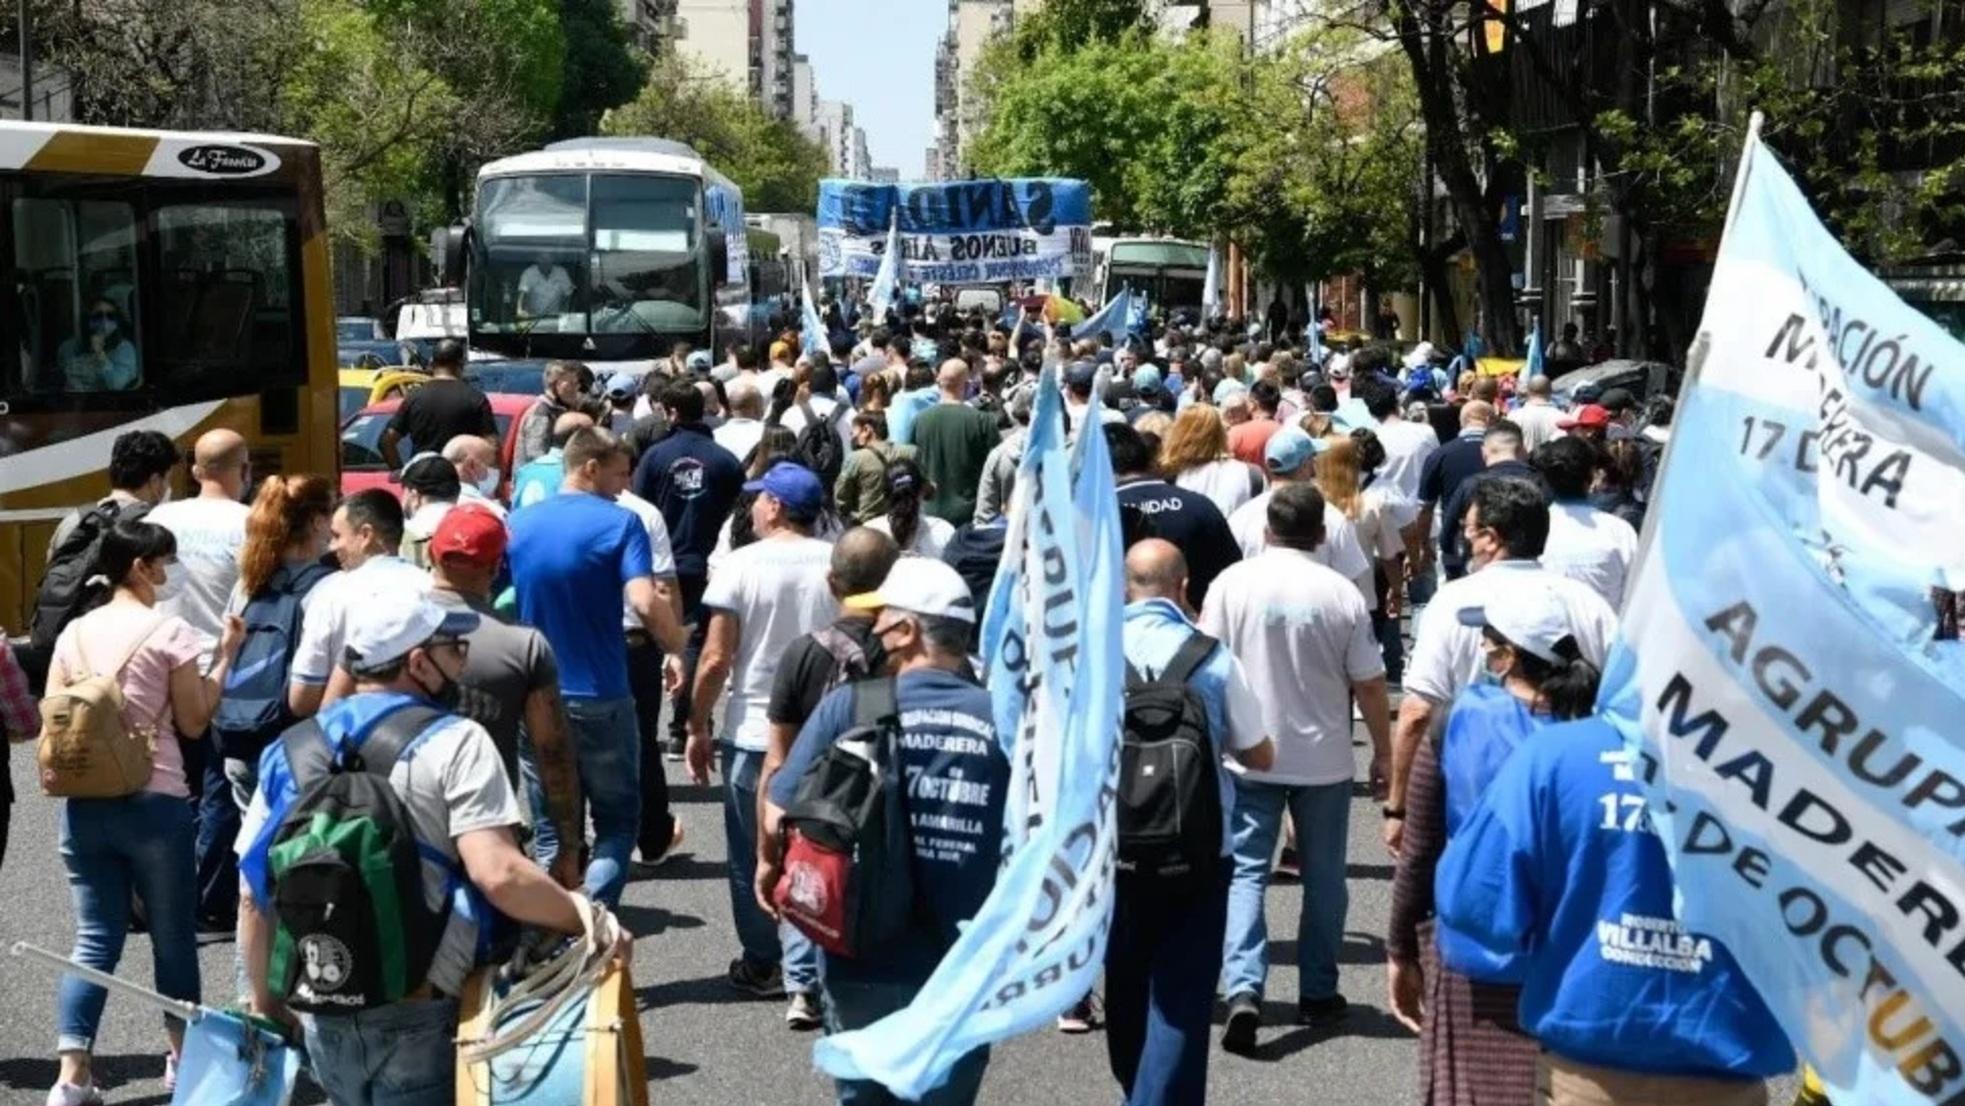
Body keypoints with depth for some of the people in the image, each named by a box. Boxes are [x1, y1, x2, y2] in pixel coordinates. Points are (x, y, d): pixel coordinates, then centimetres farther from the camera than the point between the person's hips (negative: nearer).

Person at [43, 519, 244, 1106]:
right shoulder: (169, 631, -9)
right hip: (154, 803, -4)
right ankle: (183, 1054, 25)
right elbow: (194, 722, -4)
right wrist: (224, 656, 1)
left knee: (95, 939, 6)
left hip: (84, 805, 5)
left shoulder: (74, 633, 6)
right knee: (173, 935, 12)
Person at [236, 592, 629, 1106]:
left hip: (322, 1020, 5)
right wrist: (590, 920, -12)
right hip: (418, 1021, -5)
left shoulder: (290, 753, 6)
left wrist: (264, 1001, 18)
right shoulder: (454, 742, -10)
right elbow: (498, 874, -23)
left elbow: (253, 895, 7)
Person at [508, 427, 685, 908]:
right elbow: (645, 604, -22)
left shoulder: (518, 523, 5)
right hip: (601, 699, -4)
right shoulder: (619, 523, -10)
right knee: (617, 821, 9)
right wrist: (680, 648, -7)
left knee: (553, 828, 14)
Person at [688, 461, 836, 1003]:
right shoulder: (839, 565, -2)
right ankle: (803, 975, 4)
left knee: (752, 855, 13)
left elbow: (716, 659, -9)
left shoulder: (743, 564, -9)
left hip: (753, 733, -2)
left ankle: (761, 965, 25)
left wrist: (698, 728, 2)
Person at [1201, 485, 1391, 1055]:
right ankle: (1318, 995, 21)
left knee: (1246, 871, 3)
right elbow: (1368, 685, -4)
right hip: (1324, 759, 0)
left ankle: (1243, 989, -13)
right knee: (1323, 878, 14)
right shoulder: (1341, 593, -8)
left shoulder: (1231, 583, -7)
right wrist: (1383, 751, 10)